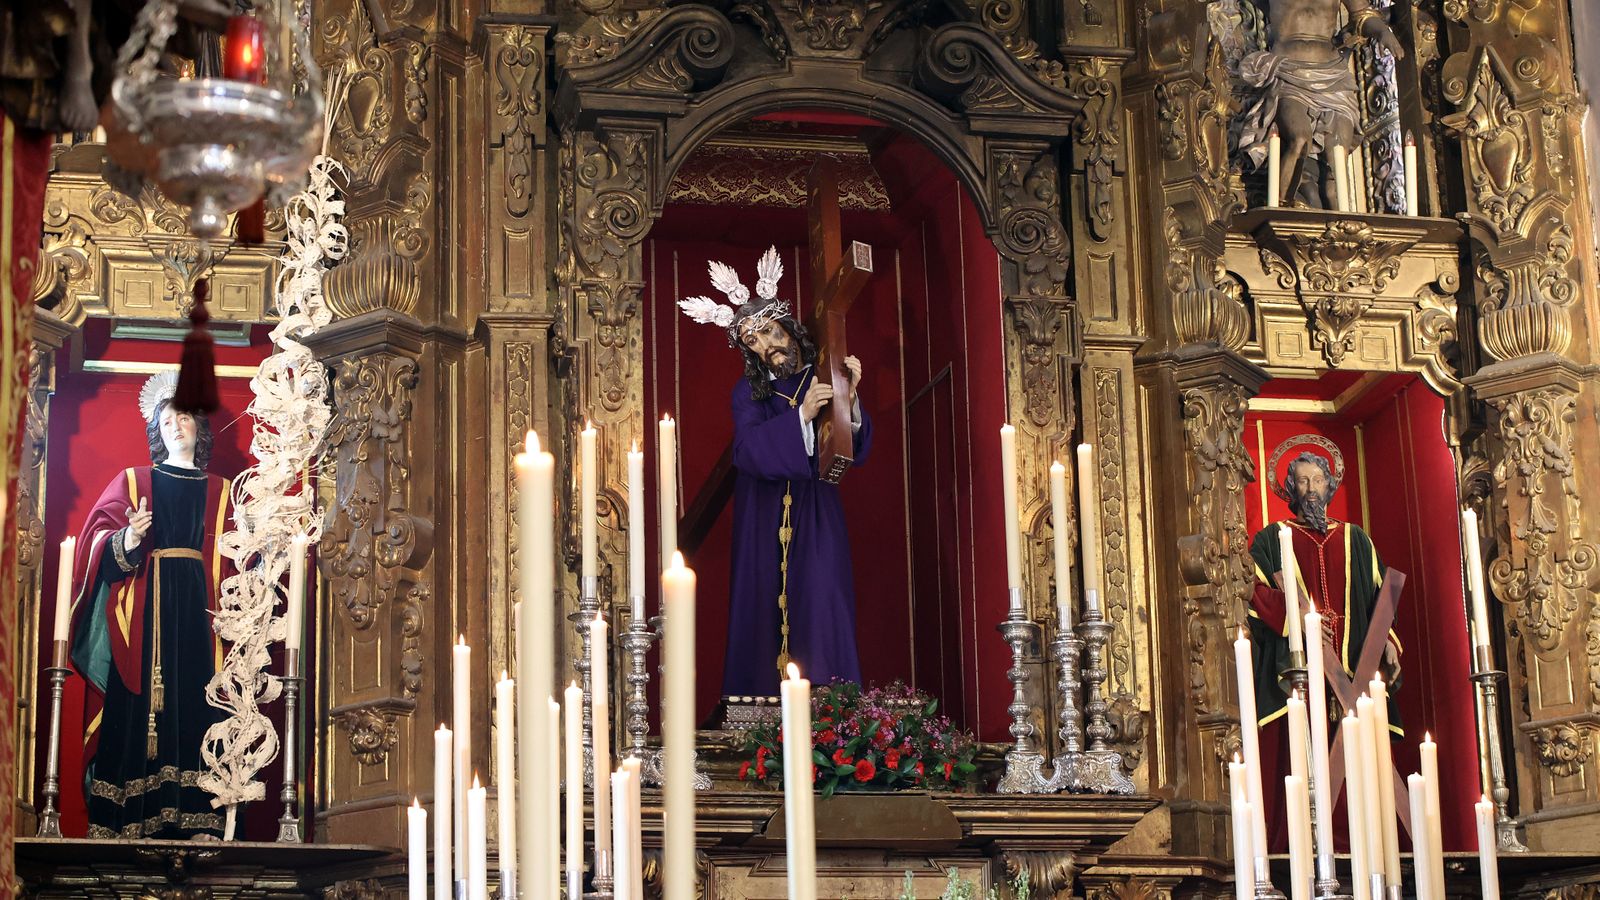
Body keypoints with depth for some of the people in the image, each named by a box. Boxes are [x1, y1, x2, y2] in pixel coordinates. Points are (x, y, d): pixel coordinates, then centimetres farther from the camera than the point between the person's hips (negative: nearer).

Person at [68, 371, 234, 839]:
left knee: (194, 708, -6)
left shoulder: (220, 493, 17)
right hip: (143, 612, -1)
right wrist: (127, 543, -18)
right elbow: (99, 543, 1)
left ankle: (193, 825, -8)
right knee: (137, 708, -9)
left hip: (199, 612, 2)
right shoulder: (132, 482, 12)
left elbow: (234, 562, 14)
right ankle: (125, 826, -10)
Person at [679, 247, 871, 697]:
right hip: (764, 521, 1)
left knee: (820, 606, -10)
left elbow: (857, 450, -3)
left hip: (816, 521, 0)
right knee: (764, 611, -4)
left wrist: (850, 401, -21)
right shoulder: (749, 392, 4)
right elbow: (747, 449, -13)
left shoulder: (826, 379, 4)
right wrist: (801, 415, -24)